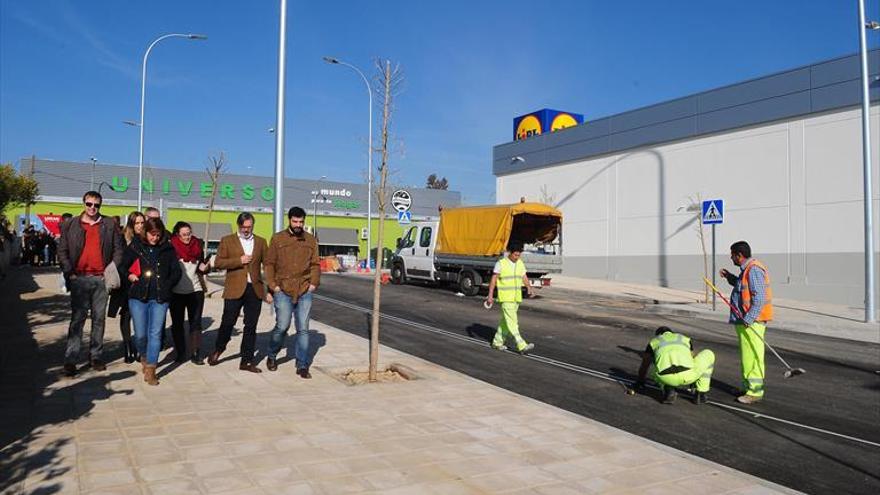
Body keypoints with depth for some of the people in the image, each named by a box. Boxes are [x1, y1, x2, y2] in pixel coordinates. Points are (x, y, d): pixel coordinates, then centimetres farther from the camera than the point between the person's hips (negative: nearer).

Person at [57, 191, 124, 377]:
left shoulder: (109, 225, 7)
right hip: (79, 279, -1)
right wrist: (69, 272, -6)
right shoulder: (70, 225, 6)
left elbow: (118, 249, 8)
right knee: (77, 319, -3)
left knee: (99, 319, 7)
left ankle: (95, 356, 17)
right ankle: (70, 360, 0)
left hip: (101, 279, 1)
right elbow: (62, 251, 5)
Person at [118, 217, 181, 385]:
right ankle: (144, 357, 33)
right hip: (138, 297, 0)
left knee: (155, 333, -3)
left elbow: (176, 272, 7)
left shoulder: (167, 249, 4)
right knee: (140, 334, 3)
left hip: (160, 298, 0)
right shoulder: (134, 247, 3)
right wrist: (129, 277, -8)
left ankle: (150, 369, 3)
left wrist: (166, 286, -2)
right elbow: (122, 267, 8)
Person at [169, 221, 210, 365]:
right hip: (176, 292, -2)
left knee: (196, 323, 1)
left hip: (195, 290, 2)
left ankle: (195, 353, 5)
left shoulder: (197, 246, 5)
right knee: (177, 323, 7)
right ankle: (181, 353, 18)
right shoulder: (172, 248, -5)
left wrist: (204, 268, -7)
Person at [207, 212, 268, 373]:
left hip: (255, 289, 2)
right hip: (234, 289, -2)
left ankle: (246, 361, 12)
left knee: (251, 327, 5)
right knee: (227, 322, 4)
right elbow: (218, 263, -2)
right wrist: (239, 261, -12)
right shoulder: (227, 240, 6)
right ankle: (218, 350, 31)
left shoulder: (261, 242, 13)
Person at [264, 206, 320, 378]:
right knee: (282, 325, -3)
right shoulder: (278, 238, 2)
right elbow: (269, 263, 3)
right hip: (283, 291, -2)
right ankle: (272, 356, 24)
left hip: (304, 291, 2)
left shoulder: (311, 240, 8)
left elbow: (315, 264, 11)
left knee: (303, 329, 3)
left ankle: (302, 366, 10)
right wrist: (273, 285, -4)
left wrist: (314, 283, 0)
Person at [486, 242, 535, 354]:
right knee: (512, 322, -10)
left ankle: (497, 342, 26)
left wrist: (529, 289, -8)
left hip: (516, 297, 6)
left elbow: (524, 277, 11)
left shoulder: (520, 263, 8)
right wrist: (490, 296, -11)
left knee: (506, 321, 13)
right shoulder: (501, 263, -8)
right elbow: (493, 279, -6)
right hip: (506, 298, -6)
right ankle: (522, 346, -15)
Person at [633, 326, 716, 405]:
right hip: (687, 375, 0)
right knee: (708, 354, 30)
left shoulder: (654, 342, 31)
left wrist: (640, 381, 57)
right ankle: (700, 394, 26)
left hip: (666, 378, 0)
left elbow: (644, 365, 39)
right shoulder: (685, 339, 36)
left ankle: (668, 390, 10)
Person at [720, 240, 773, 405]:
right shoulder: (748, 269, 16)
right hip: (746, 320, 11)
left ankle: (754, 392, -1)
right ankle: (749, 387, 27)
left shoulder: (754, 270, -17)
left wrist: (748, 319, -25)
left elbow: (760, 298, -23)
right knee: (747, 356, 17)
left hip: (752, 321, -11)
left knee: (752, 356, -6)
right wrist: (730, 277, 21)